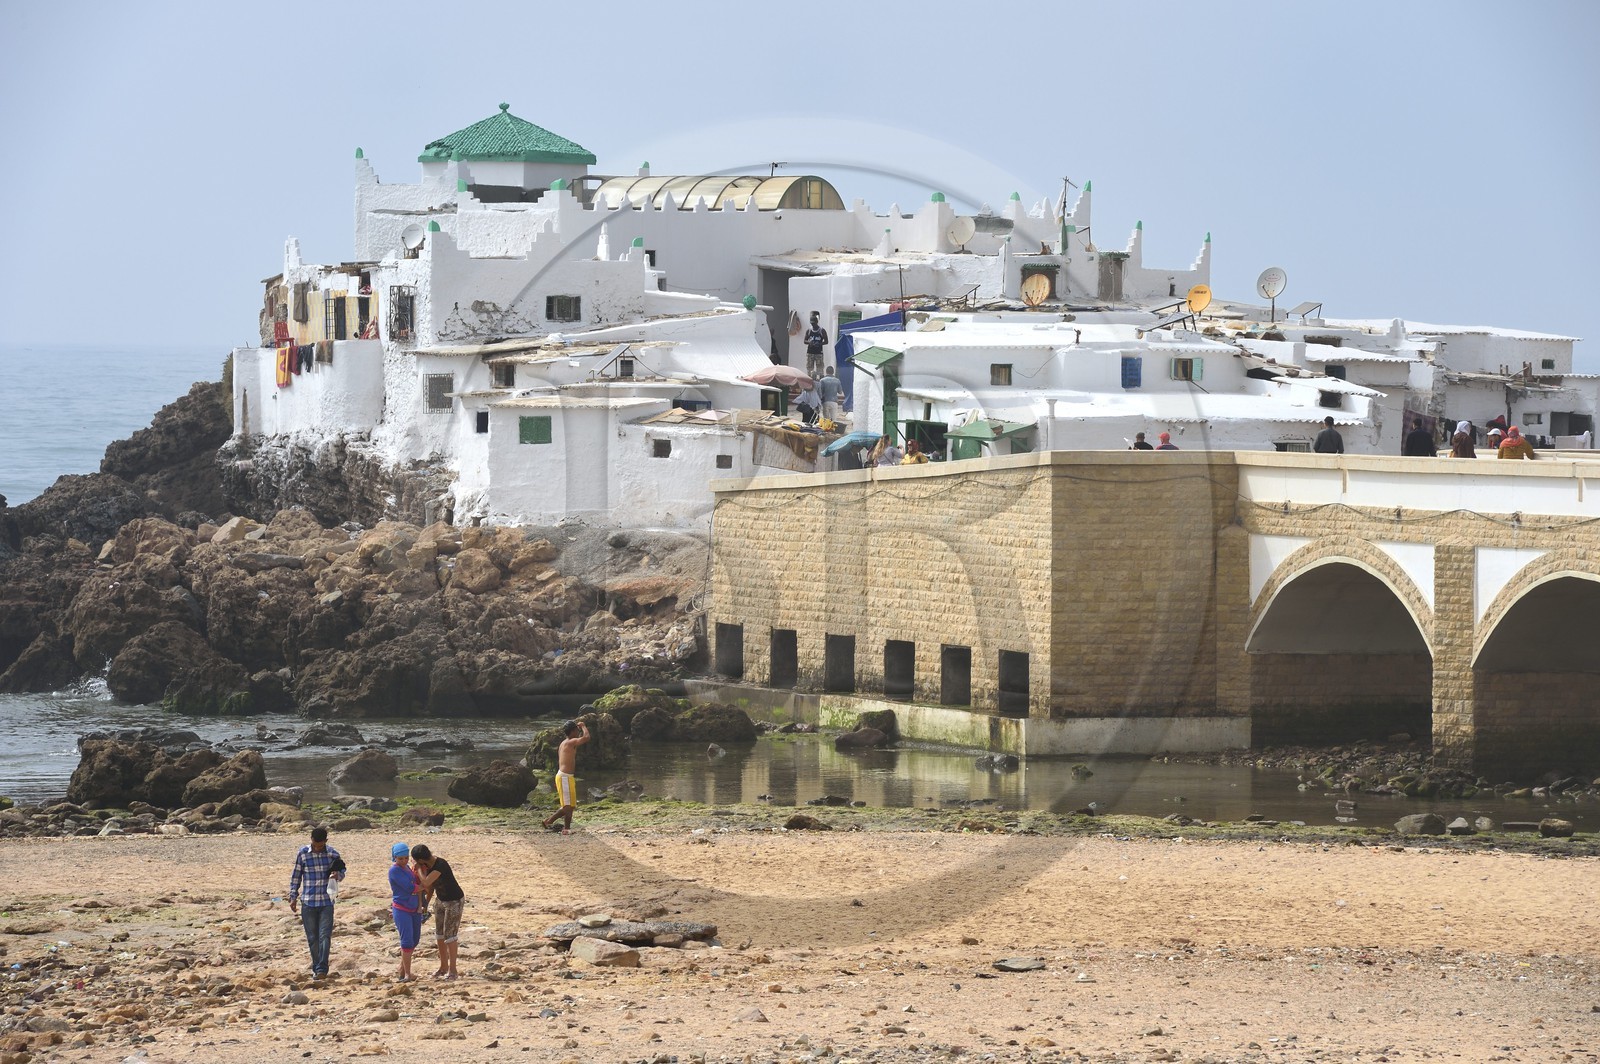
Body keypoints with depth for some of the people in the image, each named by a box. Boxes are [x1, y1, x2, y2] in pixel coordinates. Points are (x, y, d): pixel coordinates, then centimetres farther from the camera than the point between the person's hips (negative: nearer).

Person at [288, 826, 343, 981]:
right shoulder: (303, 853, -1)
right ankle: (316, 967, 19)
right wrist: (293, 897, 6)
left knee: (325, 936, -11)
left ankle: (321, 969, -13)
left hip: (326, 902, -1)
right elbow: (296, 875, 8)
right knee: (312, 938, 6)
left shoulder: (332, 854, 0)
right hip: (308, 902, 1)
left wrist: (338, 874, -11)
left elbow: (342, 871, 13)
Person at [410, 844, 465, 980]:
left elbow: (426, 882, -38)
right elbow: (430, 887, 5)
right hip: (440, 900, 8)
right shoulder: (427, 865, -6)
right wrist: (425, 905, 6)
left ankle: (453, 970, 2)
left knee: (450, 935, -7)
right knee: (439, 934, 11)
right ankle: (443, 967, 24)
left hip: (455, 901, -8)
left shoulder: (441, 865, -32)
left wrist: (418, 867, -24)